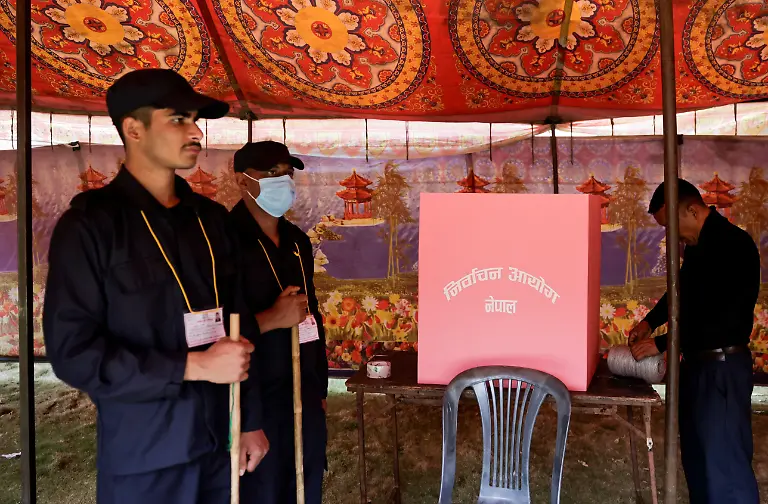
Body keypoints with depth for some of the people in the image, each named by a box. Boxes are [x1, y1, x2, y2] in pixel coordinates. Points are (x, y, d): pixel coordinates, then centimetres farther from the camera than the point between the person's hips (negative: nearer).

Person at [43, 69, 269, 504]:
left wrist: (252, 421, 8)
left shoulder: (212, 218, 5)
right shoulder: (90, 224, -10)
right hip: (143, 457, -4)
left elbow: (239, 328, 7)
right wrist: (193, 366, -19)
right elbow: (73, 353, -14)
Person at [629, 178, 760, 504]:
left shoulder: (734, 245, -18)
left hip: (722, 366, -9)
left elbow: (721, 317, -23)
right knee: (696, 455, 18)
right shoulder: (699, 245, 10)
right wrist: (650, 321, 11)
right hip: (698, 362, 9)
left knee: (724, 460, -3)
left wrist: (662, 343, -18)